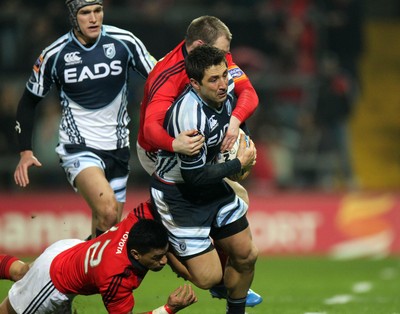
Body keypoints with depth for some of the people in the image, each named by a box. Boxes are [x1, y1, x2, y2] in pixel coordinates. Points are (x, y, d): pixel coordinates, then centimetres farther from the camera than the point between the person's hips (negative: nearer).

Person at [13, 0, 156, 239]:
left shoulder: (124, 42, -6)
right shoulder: (55, 55, -7)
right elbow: (29, 102, 5)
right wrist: (26, 151, -3)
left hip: (118, 147, 3)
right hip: (78, 148, -3)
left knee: (110, 226, 8)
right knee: (107, 211, -28)